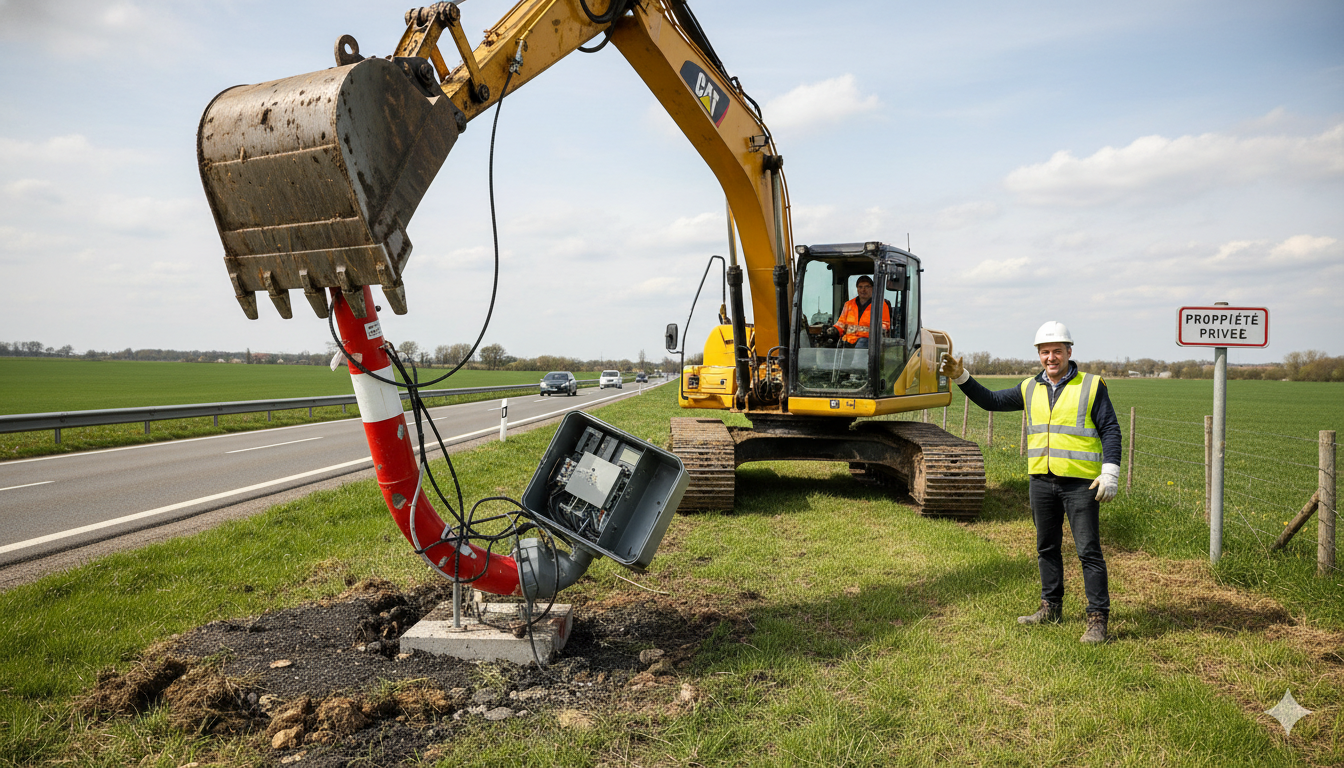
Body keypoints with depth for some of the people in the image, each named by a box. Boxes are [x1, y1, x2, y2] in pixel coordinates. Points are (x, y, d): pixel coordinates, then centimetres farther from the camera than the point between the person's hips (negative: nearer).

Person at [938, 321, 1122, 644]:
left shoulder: (1091, 386, -1)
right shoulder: (1030, 388, 11)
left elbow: (1110, 430, -2)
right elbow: (991, 400, 16)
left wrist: (1110, 472, -11)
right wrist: (961, 378, 6)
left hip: (1080, 483, -5)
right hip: (1041, 481, 5)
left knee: (1089, 550, -4)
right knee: (1046, 547, 14)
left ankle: (1098, 618, 4)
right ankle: (1051, 607, 27)